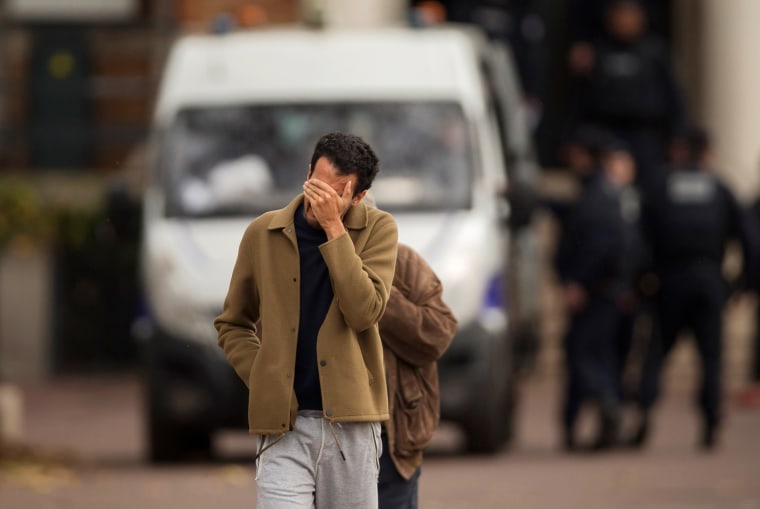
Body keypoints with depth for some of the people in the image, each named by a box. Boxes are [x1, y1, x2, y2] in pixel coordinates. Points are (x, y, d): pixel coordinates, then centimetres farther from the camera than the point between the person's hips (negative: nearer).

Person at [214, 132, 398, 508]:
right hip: (283, 425, 0)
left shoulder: (377, 230, 1)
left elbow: (364, 312, -16)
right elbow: (232, 325, 17)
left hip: (350, 422, 0)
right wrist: (262, 380, 1)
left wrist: (333, 226, -16)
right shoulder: (263, 234, 5)